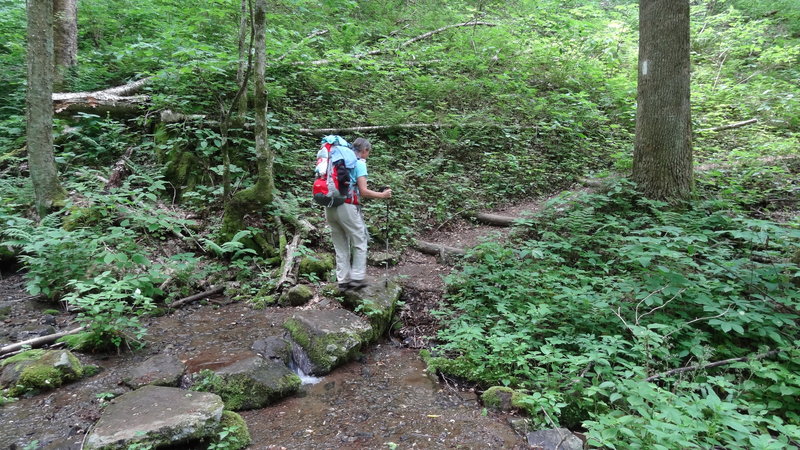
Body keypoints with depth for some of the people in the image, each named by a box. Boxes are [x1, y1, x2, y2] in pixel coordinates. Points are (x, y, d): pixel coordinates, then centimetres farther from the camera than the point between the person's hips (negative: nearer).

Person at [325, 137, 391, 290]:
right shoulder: (359, 163, -2)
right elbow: (363, 191, -9)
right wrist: (382, 195, 3)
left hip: (329, 207, 7)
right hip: (347, 207, -7)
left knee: (340, 246, 13)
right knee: (359, 242, 9)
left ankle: (343, 280, 16)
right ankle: (357, 278, 9)